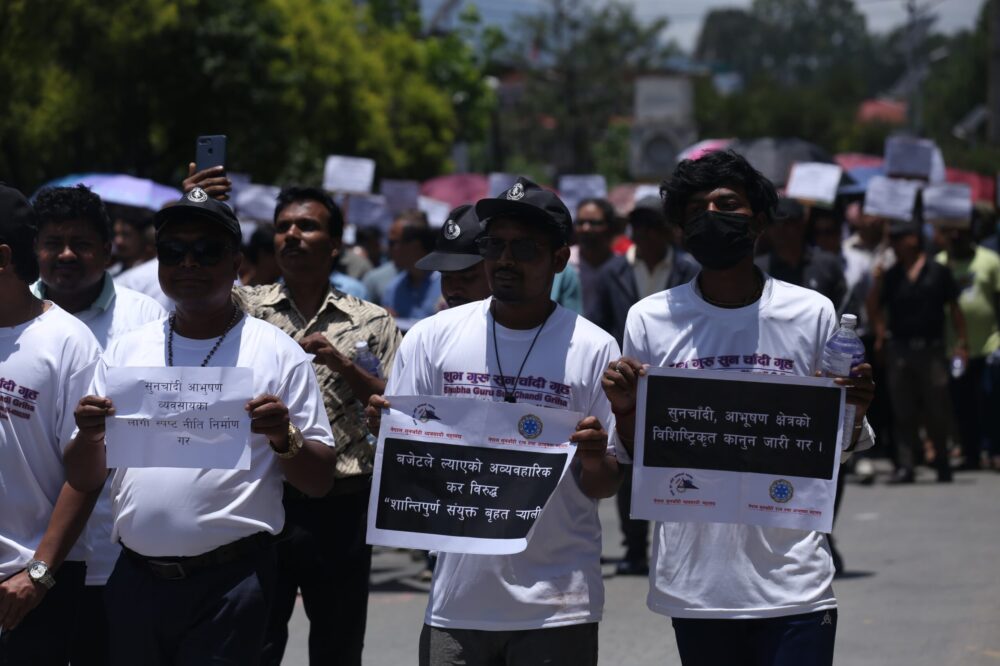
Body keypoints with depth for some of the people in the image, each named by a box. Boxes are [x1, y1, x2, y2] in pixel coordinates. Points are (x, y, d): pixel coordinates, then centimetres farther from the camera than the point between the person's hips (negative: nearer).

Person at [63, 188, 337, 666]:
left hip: (230, 581, -3)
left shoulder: (278, 354, 1)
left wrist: (284, 438, -18)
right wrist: (89, 435, -8)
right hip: (135, 580, 4)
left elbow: (320, 481, 1)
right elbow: (83, 480, 12)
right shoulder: (126, 351, 11)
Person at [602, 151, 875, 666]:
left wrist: (854, 410, -11)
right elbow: (634, 456, 7)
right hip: (694, 581, 1)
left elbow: (839, 449, 9)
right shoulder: (650, 319, 3)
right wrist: (624, 408, -12)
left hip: (792, 581, -1)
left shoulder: (812, 314, 3)